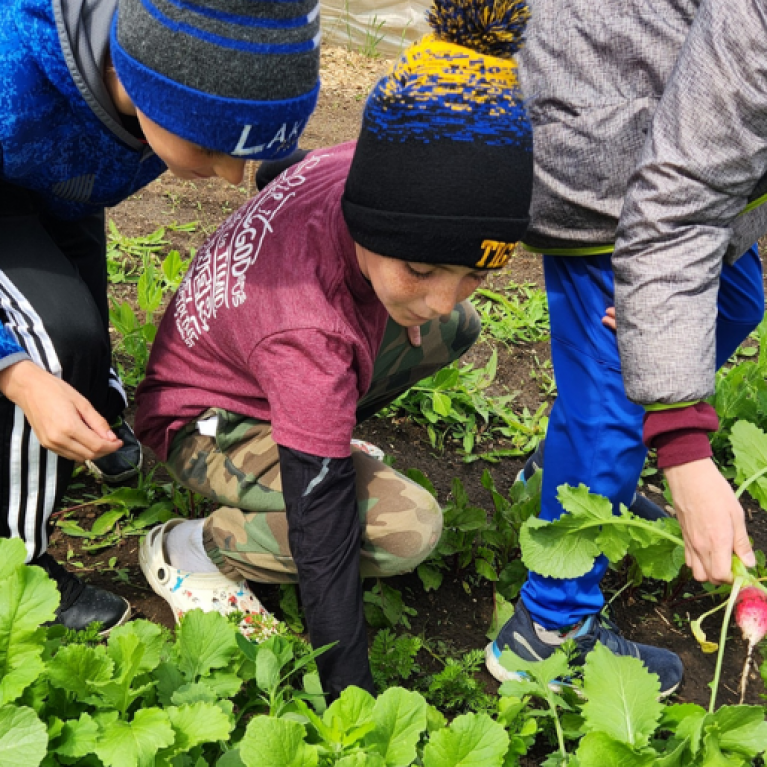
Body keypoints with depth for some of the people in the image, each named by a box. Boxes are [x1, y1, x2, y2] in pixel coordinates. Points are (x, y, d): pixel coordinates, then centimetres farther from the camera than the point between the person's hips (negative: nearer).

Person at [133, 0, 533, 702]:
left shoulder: (357, 169, -25)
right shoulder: (310, 334, -43)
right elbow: (322, 521, -37)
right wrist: (349, 689, -30)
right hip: (202, 422, -8)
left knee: (455, 331, 2)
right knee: (407, 528, -26)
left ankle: (322, 436, 11)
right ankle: (191, 548, -8)